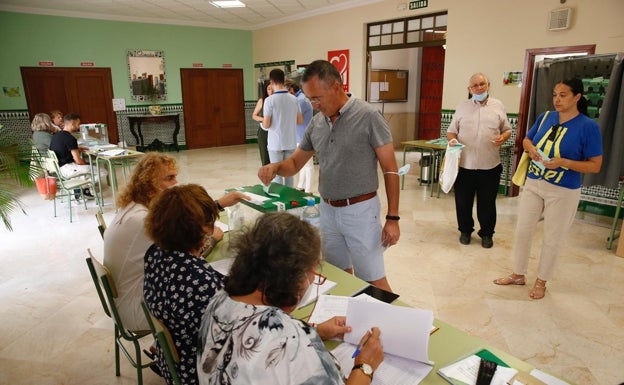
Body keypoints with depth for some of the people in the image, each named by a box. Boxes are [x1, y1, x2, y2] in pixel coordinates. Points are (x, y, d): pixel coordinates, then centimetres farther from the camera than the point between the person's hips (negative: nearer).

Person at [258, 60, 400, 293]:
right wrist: (275, 167, -11)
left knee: (374, 281, 4)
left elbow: (390, 170, -10)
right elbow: (295, 163, 12)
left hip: (360, 211, -5)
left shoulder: (368, 117, -12)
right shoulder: (316, 123, 4)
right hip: (327, 211, 6)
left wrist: (392, 218, -12)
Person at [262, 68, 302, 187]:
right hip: (291, 143, 4)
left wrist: (263, 121, 9)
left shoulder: (270, 100, -13)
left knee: (277, 174, 6)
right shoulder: (293, 99, 1)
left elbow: (266, 125, -13)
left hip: (276, 143, -4)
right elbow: (300, 121, 8)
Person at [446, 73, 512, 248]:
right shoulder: (462, 107, 6)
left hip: (490, 166, 0)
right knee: (463, 201, 10)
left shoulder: (498, 106, 6)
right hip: (464, 164, 0)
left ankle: (487, 233, 28)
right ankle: (465, 230, 30)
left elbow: (507, 129, 12)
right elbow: (451, 131, 9)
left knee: (487, 203, 10)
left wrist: (503, 137, -11)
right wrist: (452, 140, -13)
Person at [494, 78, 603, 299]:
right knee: (522, 231, 11)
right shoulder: (545, 117, 1)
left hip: (563, 192, -4)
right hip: (533, 184, 5)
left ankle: (541, 281, 28)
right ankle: (518, 275, 29)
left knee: (552, 239, 9)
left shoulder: (588, 127, -13)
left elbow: (595, 165, -12)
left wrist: (563, 162, -25)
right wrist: (531, 148, -8)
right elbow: (526, 140, 15)